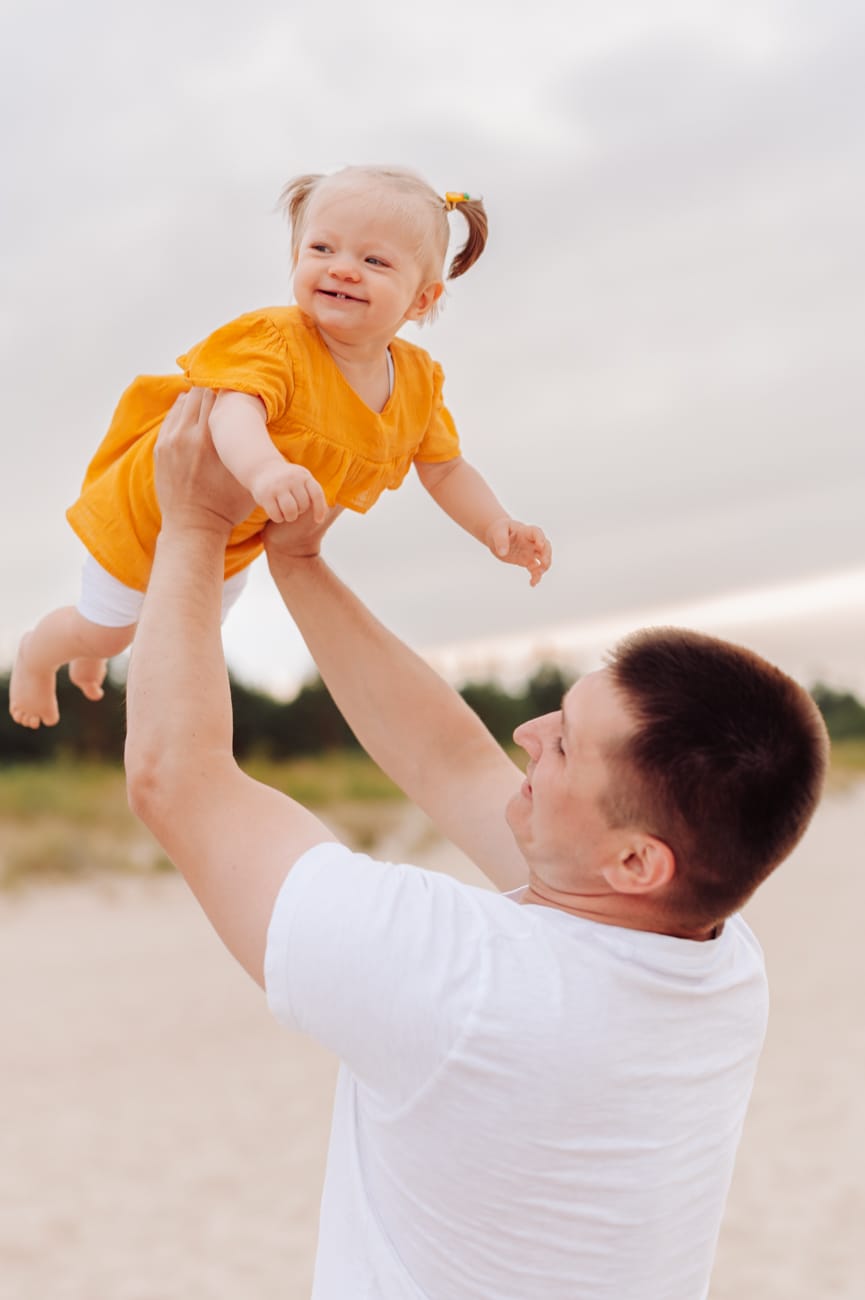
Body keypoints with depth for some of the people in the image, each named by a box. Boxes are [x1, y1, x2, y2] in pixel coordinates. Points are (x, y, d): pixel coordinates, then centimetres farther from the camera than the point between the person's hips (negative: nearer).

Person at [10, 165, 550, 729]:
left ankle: (92, 655, 63)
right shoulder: (277, 342, -39)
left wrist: (495, 525, -22)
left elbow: (445, 469, -6)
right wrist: (262, 469, -77)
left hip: (235, 537, 7)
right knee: (105, 629, 12)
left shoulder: (417, 383, -18)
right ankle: (39, 651, 49)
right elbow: (234, 410, -56)